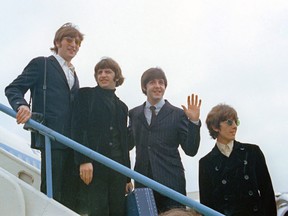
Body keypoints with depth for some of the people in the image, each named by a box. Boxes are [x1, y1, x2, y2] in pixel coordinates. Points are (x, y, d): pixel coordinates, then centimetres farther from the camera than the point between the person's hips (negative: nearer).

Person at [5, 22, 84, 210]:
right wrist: (22, 105, -24)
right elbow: (13, 89, -3)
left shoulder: (73, 73, 23)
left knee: (69, 194, 7)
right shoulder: (42, 64, 4)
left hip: (71, 139, 7)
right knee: (51, 191, -8)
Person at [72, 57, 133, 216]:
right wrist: (83, 160, -17)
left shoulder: (121, 107, 22)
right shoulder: (86, 94, 8)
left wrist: (128, 177, 15)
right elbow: (78, 128, -4)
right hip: (93, 164, -5)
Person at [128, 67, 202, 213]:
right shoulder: (134, 114, 12)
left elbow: (191, 150, -2)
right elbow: (129, 144, 12)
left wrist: (194, 121, -15)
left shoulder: (177, 114, 1)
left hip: (170, 183, -2)